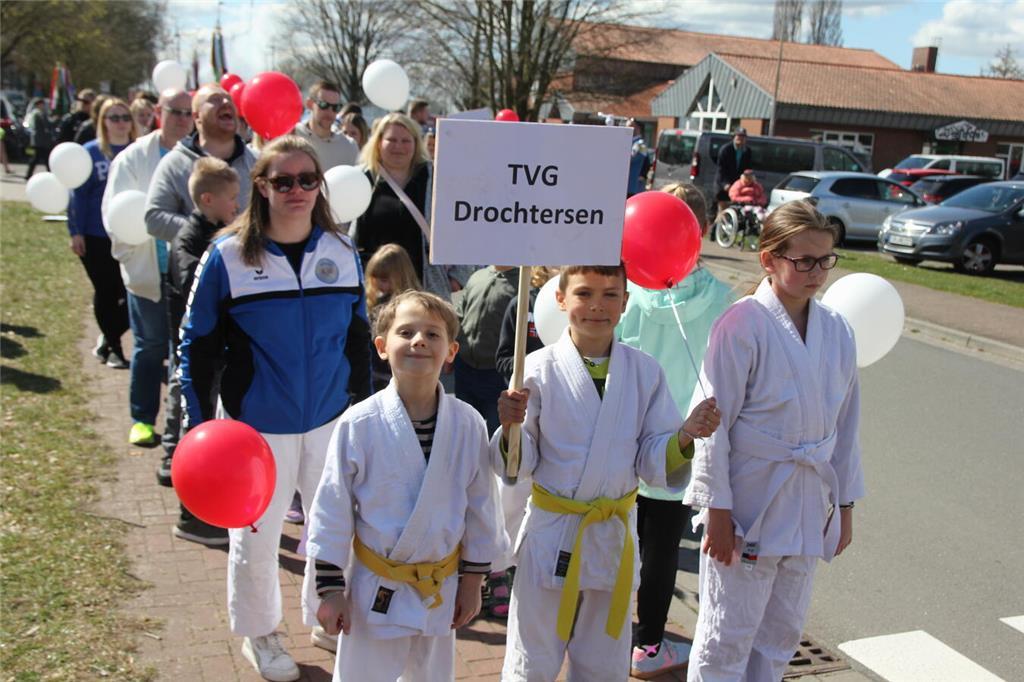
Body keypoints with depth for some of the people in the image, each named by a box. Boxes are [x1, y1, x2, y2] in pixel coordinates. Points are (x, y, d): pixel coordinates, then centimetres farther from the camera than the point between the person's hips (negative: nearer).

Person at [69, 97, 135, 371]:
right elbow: (78, 194, 1)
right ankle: (113, 347, 23)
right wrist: (76, 232, -4)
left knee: (131, 293, -3)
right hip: (96, 238, -1)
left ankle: (108, 339, 21)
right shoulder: (90, 152, 0)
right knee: (106, 292, 7)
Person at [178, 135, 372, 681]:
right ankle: (258, 633, 37)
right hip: (256, 427, -3)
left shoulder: (342, 252, -1)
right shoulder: (227, 257, -10)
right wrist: (198, 422, -7)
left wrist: (363, 407, 9)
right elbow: (197, 344, -5)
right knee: (256, 536, 12)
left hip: (332, 421, 3)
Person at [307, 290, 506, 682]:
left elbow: (480, 505, 1)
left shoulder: (468, 425, -10)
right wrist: (330, 588, -5)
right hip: (376, 590, -2)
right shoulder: (359, 425, -16)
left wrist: (473, 579, 7)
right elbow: (332, 509, -8)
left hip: (440, 588, 3)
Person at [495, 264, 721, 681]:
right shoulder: (540, 369, -10)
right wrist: (510, 428, -27)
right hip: (550, 533, -2)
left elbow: (653, 463, -1)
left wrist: (685, 436, -19)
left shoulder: (645, 372, -3)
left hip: (614, 536, 2)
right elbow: (520, 466, -7)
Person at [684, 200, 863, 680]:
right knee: (727, 640, 4)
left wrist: (844, 503, 12)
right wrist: (717, 510, -14)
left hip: (808, 507, 6)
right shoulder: (742, 325, -15)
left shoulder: (836, 330, 3)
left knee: (782, 634, 19)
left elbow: (845, 423, 10)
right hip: (749, 504, -6)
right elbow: (714, 424, -14)